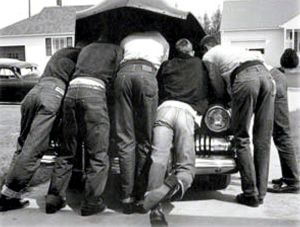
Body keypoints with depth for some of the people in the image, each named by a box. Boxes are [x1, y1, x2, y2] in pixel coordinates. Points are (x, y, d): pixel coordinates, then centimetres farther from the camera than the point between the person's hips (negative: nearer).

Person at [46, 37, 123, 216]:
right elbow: (116, 76, 10)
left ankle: (54, 199, 12)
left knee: (68, 151, 13)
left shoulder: (87, 48, 35)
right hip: (94, 90, -5)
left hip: (72, 88, 5)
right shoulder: (117, 49, 20)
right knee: (98, 154, 0)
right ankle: (91, 202, 0)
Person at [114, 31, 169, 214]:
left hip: (123, 74, 2)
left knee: (125, 140, 0)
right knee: (144, 140, 2)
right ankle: (140, 196, 0)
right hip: (147, 74, -1)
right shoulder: (162, 42, 34)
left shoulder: (127, 40, 38)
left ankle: (127, 198, -3)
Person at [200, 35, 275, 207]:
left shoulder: (208, 56, 21)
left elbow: (219, 88, 18)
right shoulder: (231, 49, 40)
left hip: (245, 77, -6)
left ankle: (251, 194, 0)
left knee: (242, 138, 1)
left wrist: (221, 99, 40)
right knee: (263, 139, 7)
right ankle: (261, 193, 12)